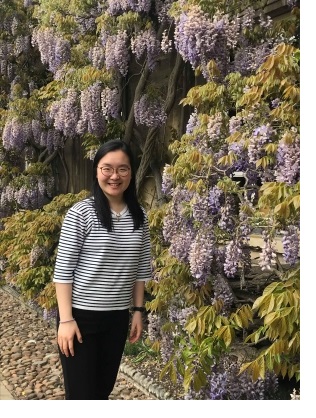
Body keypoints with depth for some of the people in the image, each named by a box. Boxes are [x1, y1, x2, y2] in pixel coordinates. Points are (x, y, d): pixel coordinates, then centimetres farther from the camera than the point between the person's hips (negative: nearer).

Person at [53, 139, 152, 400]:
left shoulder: (139, 216, 2)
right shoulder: (80, 214, -13)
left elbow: (141, 269, 8)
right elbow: (63, 270, -12)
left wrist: (138, 311, 8)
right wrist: (66, 319, -14)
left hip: (118, 318, 5)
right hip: (81, 316, -4)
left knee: (103, 390, 17)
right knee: (81, 394, 4)